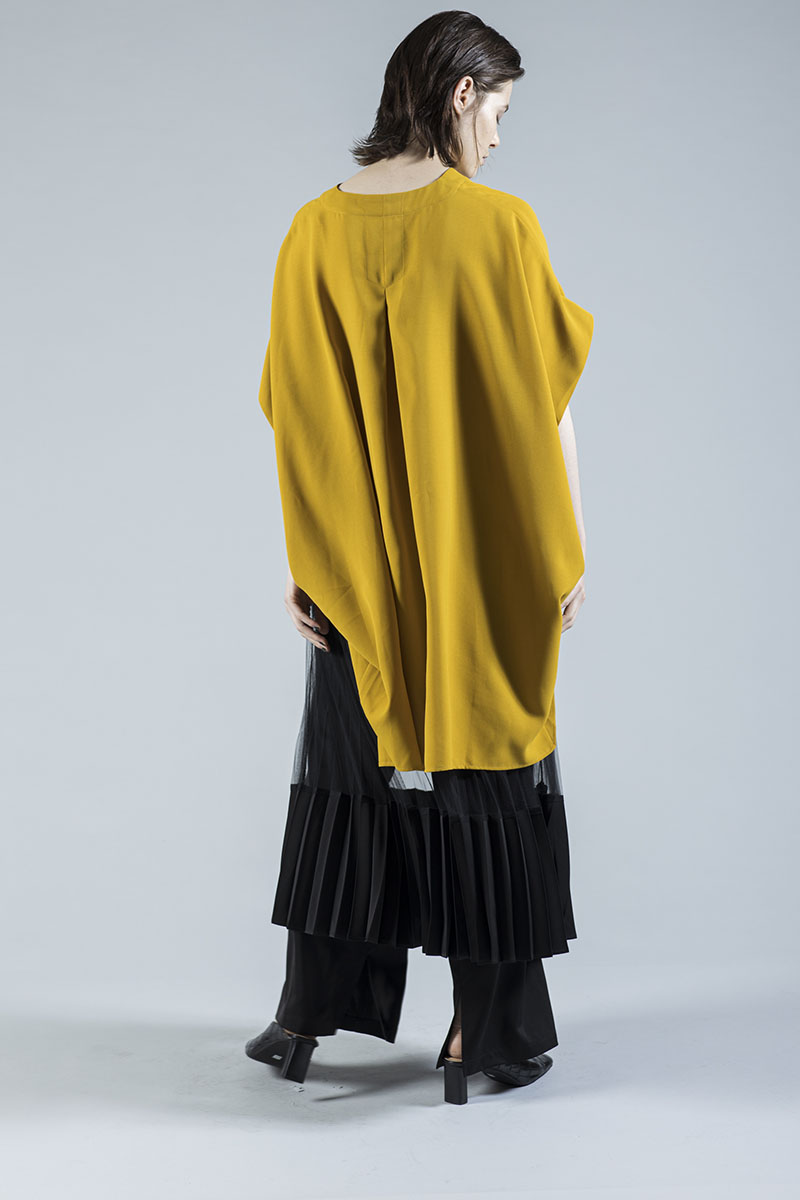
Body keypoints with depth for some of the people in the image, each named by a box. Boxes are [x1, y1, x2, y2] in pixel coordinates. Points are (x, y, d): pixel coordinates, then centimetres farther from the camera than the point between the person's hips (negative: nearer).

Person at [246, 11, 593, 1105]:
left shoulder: (316, 231, -1)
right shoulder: (500, 226, -11)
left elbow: (296, 416, 1)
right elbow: (544, 406, -9)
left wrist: (305, 557, 7)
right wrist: (568, 549, 0)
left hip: (357, 565, 3)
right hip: (485, 565, -3)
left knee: (347, 767, 15)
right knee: (486, 766, 8)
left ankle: (308, 1018, 22)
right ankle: (488, 1034, 17)